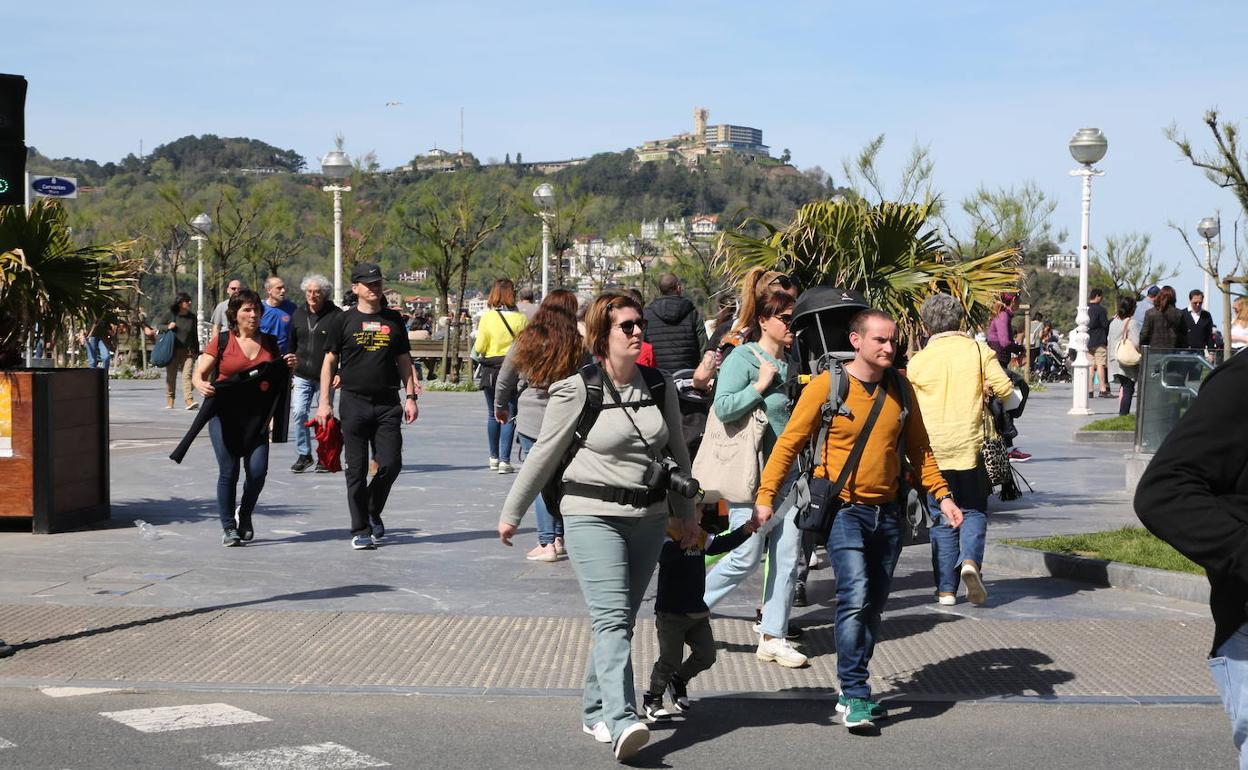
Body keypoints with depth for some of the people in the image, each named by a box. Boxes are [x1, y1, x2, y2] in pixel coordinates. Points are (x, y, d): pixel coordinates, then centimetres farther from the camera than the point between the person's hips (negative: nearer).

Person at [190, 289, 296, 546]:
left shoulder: (269, 342, 11)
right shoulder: (221, 340, 1)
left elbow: (280, 381, 19)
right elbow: (200, 373, -1)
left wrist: (289, 368, -2)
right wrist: (202, 385, -23)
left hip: (257, 416, 3)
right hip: (225, 415, -2)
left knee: (258, 471, -6)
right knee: (228, 471, -5)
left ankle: (244, 514, 21)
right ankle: (229, 527, 8)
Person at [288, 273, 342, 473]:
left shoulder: (336, 315, -4)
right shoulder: (298, 315, 10)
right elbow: (292, 344, 19)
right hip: (302, 376, 3)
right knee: (298, 413, -6)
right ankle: (303, 455, 5)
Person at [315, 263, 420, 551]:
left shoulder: (393, 320, 12)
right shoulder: (343, 321, 4)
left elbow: (404, 361, 16)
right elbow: (329, 362, 4)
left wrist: (410, 397, 7)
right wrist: (325, 402, -3)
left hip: (387, 403, 2)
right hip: (354, 402, -2)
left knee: (391, 463, -5)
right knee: (357, 470, 0)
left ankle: (373, 512, 21)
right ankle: (360, 530, 7)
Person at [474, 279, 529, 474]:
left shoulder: (487, 317, -7)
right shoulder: (522, 318, -7)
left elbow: (479, 348, -6)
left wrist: (476, 352, 15)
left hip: (491, 370, 1)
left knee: (493, 415, 15)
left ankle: (494, 458, 23)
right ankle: (504, 460, -5)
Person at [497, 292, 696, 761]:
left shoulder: (660, 386, 7)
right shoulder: (576, 389, -8)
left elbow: (677, 452, 18)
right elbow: (544, 455, -1)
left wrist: (687, 512, 21)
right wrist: (511, 514, 5)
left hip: (649, 517, 5)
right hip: (593, 515, -5)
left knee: (621, 620, 10)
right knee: (612, 619, -17)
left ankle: (596, 711, 22)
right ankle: (621, 722, -26)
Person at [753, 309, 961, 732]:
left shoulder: (900, 388, 6)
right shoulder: (826, 386, -8)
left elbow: (918, 448, 14)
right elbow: (789, 443, -5)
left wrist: (942, 495, 5)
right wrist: (765, 496, -12)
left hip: (886, 511, 5)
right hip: (844, 509, -5)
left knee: (874, 605, 10)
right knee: (855, 595, -19)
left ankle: (853, 694, 22)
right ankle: (855, 696, -13)